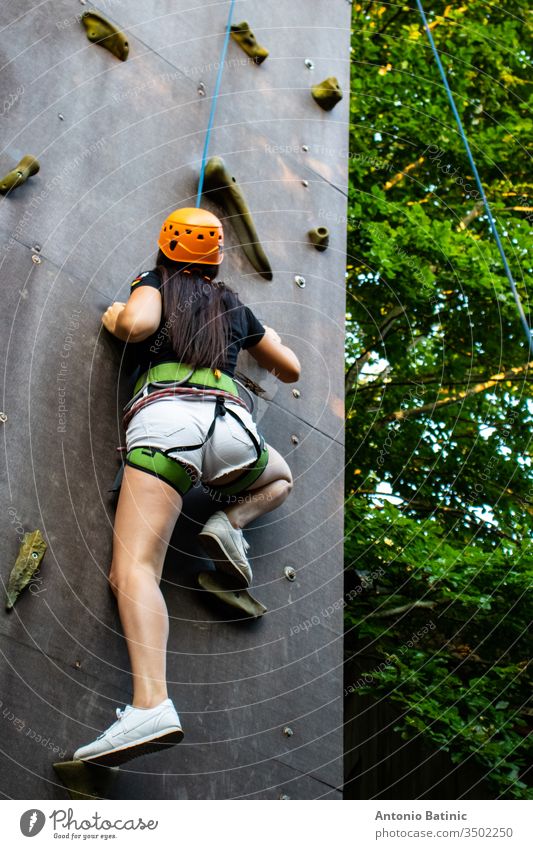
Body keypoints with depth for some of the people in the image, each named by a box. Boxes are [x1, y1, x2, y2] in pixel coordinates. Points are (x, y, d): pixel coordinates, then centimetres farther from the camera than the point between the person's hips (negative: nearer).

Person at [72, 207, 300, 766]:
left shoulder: (156, 282, 18)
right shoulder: (234, 306, 28)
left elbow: (138, 323, -5)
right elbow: (291, 370, 38)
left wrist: (114, 320, 17)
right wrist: (256, 341, 56)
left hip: (163, 417, -3)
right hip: (229, 421, 4)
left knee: (134, 570, -17)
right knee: (280, 478, 38)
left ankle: (151, 705, -40)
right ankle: (230, 523, 6)